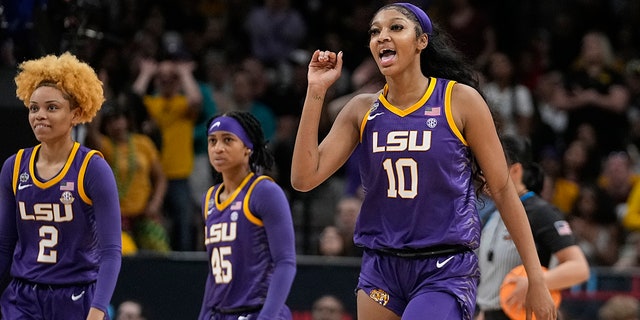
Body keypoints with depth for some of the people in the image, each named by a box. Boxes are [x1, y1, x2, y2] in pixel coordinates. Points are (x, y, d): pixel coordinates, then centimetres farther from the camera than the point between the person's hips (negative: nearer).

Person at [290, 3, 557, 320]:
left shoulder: (459, 100, -5)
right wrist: (315, 91, -8)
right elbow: (304, 177, -3)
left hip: (446, 270, -4)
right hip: (381, 268, 4)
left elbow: (503, 190, -2)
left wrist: (536, 278, -5)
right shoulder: (362, 110, 6)